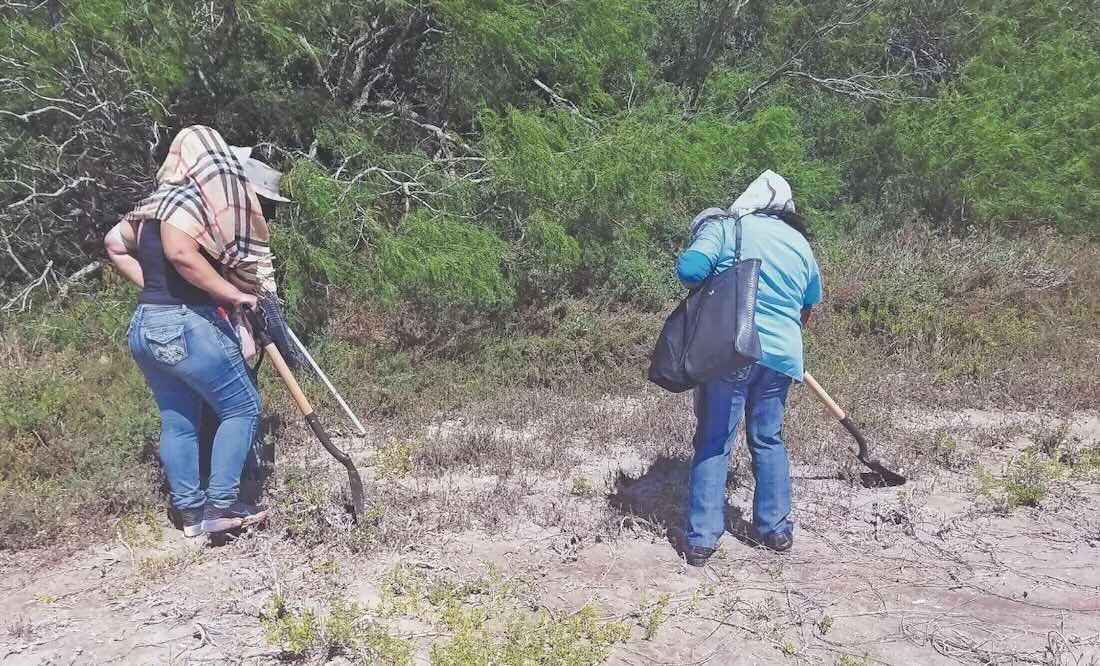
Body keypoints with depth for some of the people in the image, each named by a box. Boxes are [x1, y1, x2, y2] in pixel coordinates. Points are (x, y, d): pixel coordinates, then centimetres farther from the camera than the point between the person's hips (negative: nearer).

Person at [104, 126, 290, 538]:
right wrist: (234, 294, -22)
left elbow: (115, 244, 26)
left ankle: (191, 512, 22)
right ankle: (221, 504, 3)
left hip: (145, 326, 10)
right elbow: (180, 252, -29)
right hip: (185, 324, -10)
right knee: (242, 408, 2)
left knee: (177, 422, 14)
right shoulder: (188, 200, -12)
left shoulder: (160, 204, 17)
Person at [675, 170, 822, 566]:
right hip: (781, 354, 4)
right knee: (768, 440, 19)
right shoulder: (801, 244, 13)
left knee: (714, 442, 4)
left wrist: (707, 287, 5)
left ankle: (701, 538, 6)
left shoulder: (727, 226, -2)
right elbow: (807, 307, 23)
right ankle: (774, 528, 26)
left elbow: (688, 270, -16)